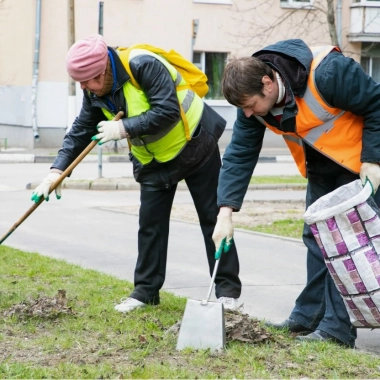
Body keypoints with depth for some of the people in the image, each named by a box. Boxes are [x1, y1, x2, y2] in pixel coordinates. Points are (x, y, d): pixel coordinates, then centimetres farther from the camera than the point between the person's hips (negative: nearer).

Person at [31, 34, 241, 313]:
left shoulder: (144, 66, -31)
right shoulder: (95, 93, -7)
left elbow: (168, 111, -36)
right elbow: (81, 131, -1)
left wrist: (124, 128, -34)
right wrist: (57, 170, -12)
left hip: (194, 146, -7)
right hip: (154, 161, 7)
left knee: (212, 216, 0)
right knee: (150, 224, 5)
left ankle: (228, 289, 6)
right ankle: (146, 290, 13)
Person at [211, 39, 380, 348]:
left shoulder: (327, 73, -35)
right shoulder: (254, 100, -13)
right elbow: (240, 154, -9)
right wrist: (226, 212, -17)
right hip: (321, 166, 7)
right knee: (316, 236, 9)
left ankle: (338, 327, -9)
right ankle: (309, 316, 18)